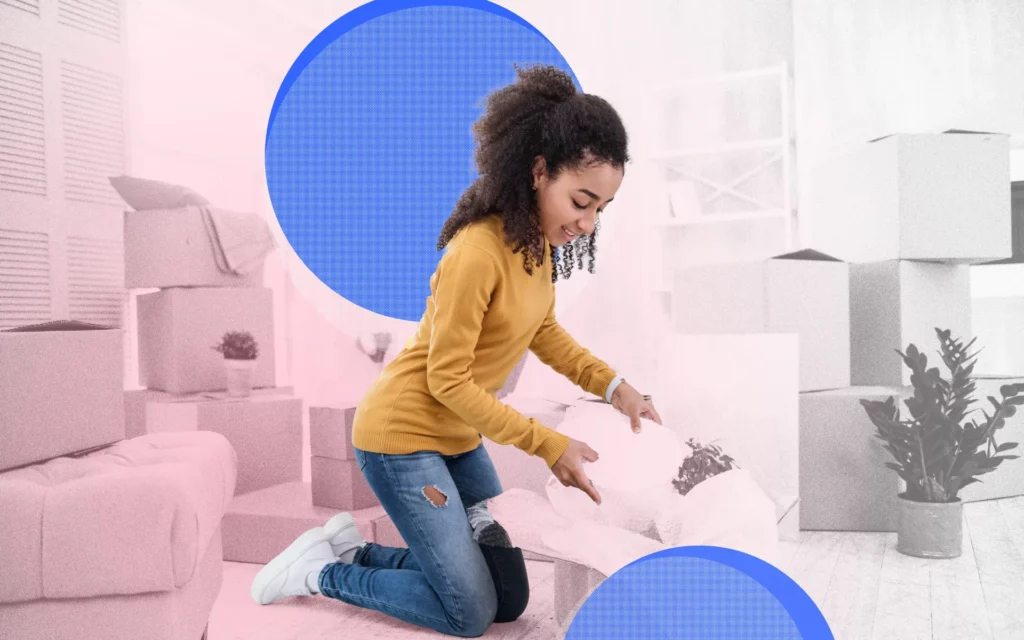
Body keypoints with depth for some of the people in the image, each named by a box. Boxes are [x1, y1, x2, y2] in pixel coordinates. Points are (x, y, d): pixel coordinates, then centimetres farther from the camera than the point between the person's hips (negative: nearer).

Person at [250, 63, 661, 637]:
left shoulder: (538, 239, -1)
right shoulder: (478, 253, -28)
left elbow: (543, 330, 12)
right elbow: (449, 381, -22)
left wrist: (613, 385, 0)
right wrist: (548, 443, -19)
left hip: (459, 436, 9)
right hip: (402, 435, -8)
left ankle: (354, 550, 22)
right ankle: (321, 570, 15)